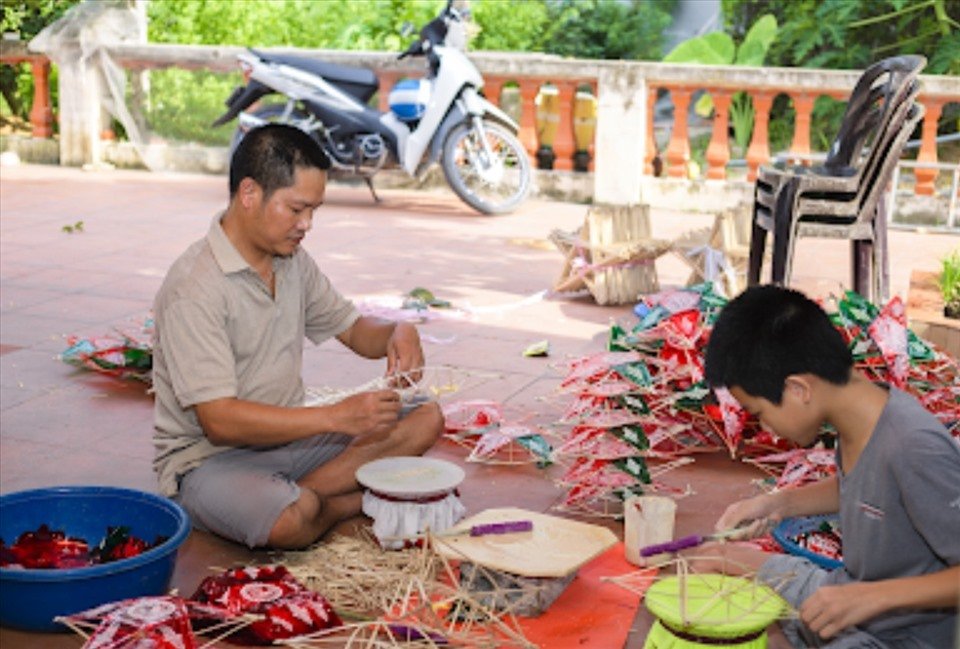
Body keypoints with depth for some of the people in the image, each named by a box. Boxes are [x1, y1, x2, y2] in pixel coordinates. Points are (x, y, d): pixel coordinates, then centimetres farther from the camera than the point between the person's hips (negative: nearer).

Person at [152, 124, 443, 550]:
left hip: (288, 437, 8)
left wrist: (398, 334, -6)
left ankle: (295, 496, -14)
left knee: (425, 419, -6)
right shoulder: (194, 289, -21)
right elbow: (219, 421, -26)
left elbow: (352, 329, 19)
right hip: (207, 457, -8)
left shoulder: (294, 263, 5)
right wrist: (336, 417, -30)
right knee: (294, 519, -38)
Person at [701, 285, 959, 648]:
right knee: (715, 561, 16)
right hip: (848, 592, 9)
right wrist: (779, 503, 0)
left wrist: (874, 596, -32)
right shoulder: (861, 410, -6)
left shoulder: (914, 448, -32)